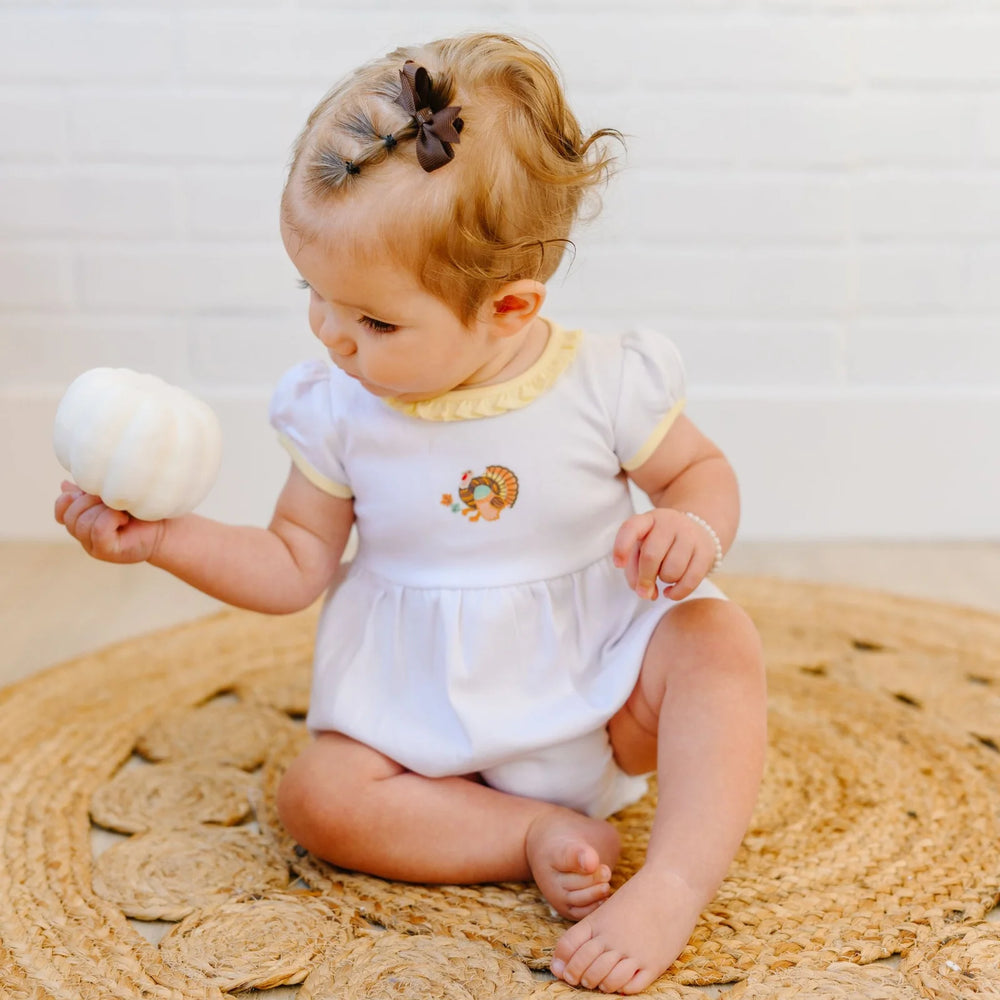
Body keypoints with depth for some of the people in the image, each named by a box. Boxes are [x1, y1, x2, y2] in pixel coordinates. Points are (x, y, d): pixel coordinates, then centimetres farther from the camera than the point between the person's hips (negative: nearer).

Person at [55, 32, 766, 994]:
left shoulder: (603, 383, -14)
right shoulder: (337, 410, -8)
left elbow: (702, 472, 3)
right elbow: (296, 565, 2)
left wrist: (692, 531, -21)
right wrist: (163, 537, -12)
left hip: (598, 679, -1)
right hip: (431, 711, 2)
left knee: (717, 638, -27)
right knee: (316, 796, -21)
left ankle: (674, 887, -30)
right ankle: (541, 832, -16)